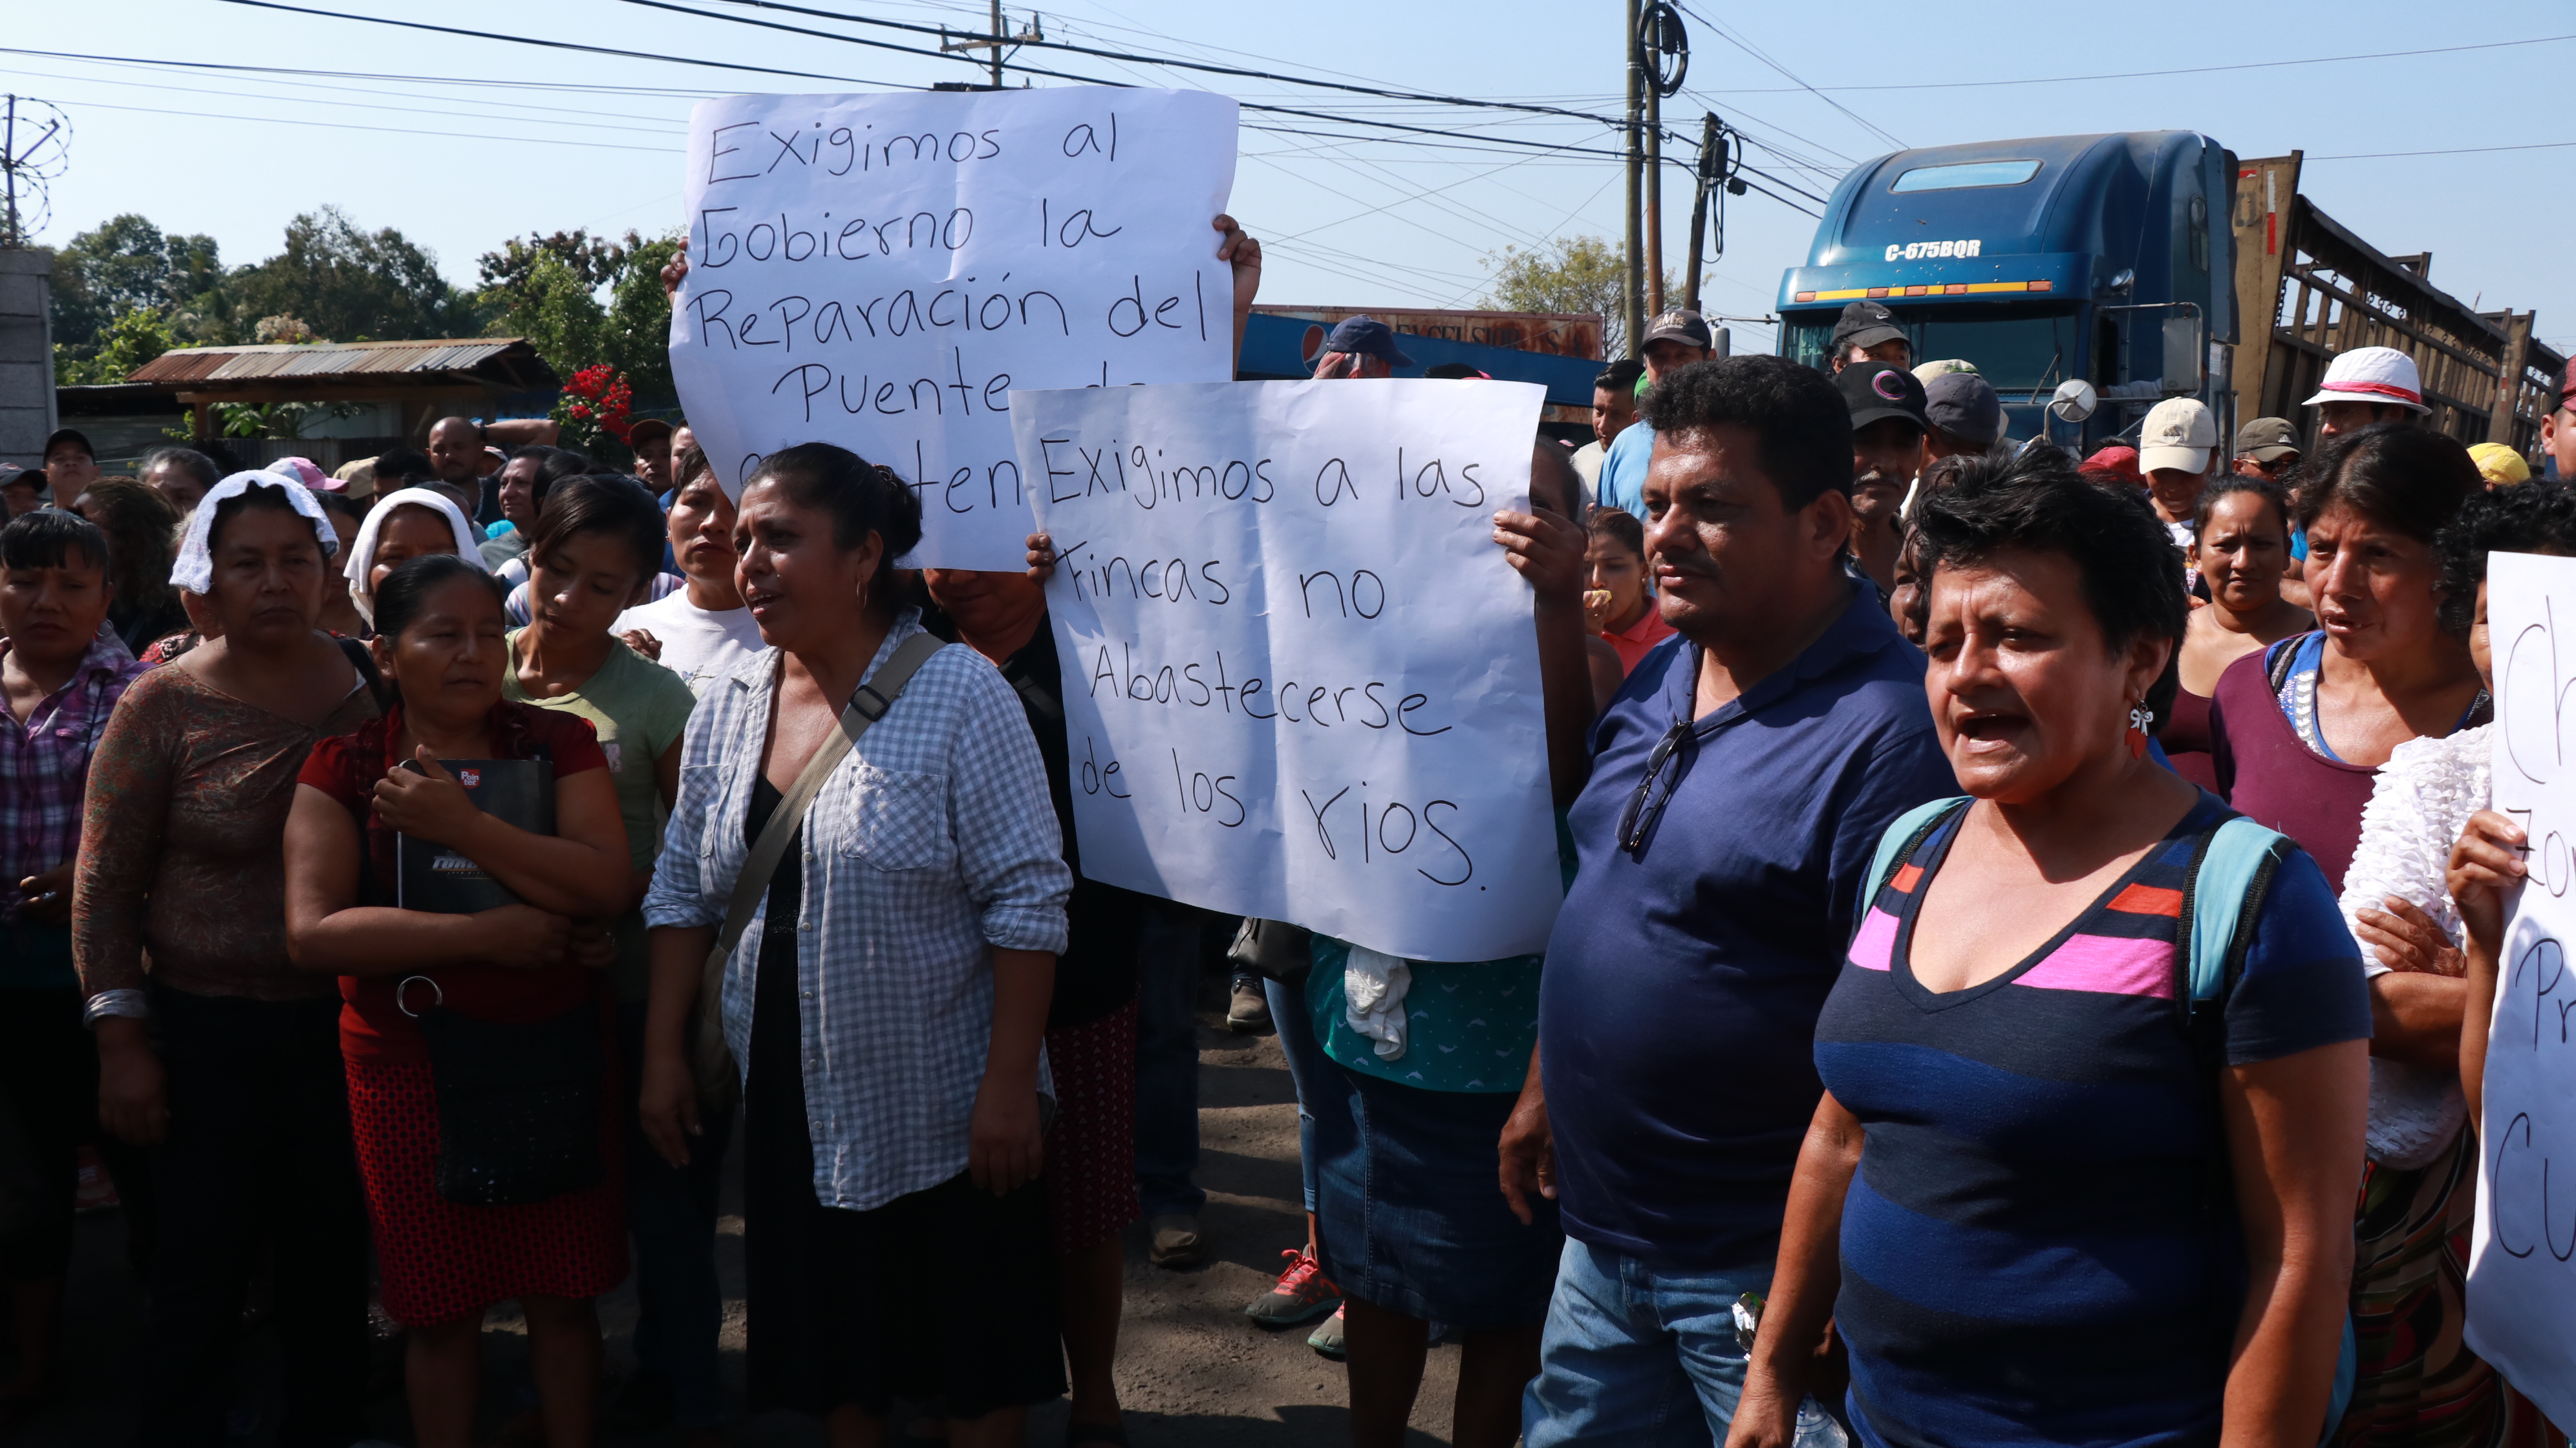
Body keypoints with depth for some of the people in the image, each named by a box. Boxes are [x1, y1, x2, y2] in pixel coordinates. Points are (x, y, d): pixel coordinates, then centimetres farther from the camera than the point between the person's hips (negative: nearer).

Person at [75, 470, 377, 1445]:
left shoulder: (367, 688, 1)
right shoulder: (165, 704, -7)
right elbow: (103, 887, -4)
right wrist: (121, 1041, -7)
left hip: (339, 1023, 2)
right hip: (205, 1034, -2)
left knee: (332, 1253, 13)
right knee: (205, 1262, 7)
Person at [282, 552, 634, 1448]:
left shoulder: (557, 742, 2)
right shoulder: (346, 765, -2)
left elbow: (607, 886, -13)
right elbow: (313, 931, -13)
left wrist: (461, 825, -20)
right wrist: (488, 934, -17)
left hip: (554, 1054, 1)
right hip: (412, 1063, -1)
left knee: (565, 1294, 10)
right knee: (442, 1307, 10)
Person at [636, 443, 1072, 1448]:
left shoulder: (957, 695, -14)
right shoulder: (726, 708, 4)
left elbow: (1027, 901, -16)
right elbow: (682, 890, 11)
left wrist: (1009, 1083, -18)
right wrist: (664, 1052, 6)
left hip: (944, 1110, -5)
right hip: (788, 1104, 5)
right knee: (832, 1360, 17)